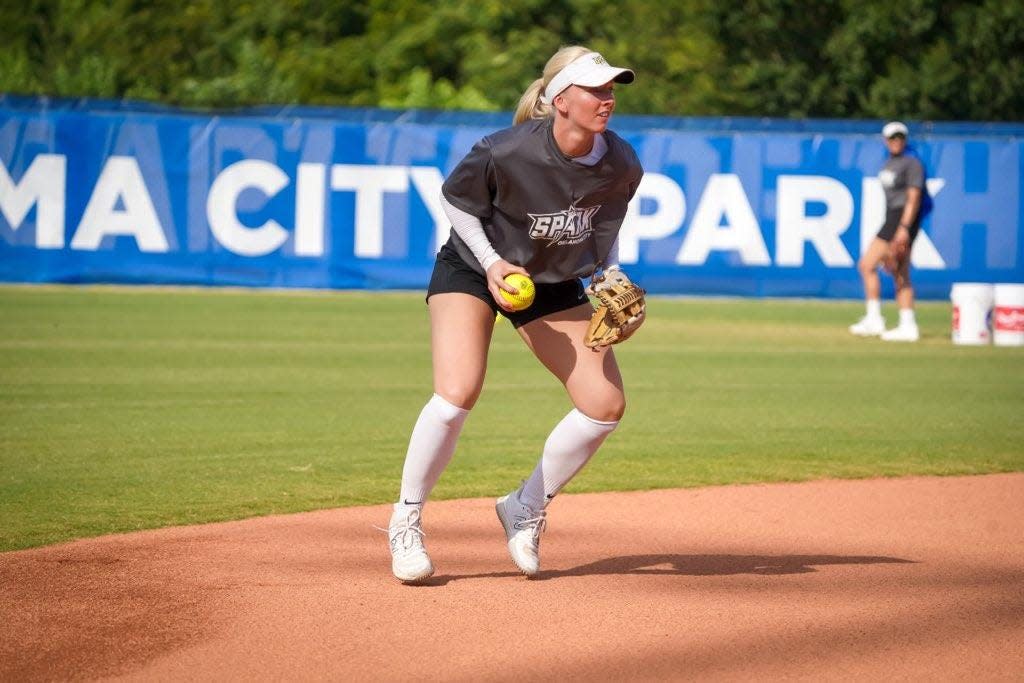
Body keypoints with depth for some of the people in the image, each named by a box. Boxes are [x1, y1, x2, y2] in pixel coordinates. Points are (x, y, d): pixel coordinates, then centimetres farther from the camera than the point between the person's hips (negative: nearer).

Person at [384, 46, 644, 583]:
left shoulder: (622, 166, -17)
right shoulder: (506, 153, -30)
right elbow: (453, 199, -12)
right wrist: (492, 263, -20)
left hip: (554, 284, 5)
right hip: (471, 270, -5)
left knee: (606, 405, -4)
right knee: (457, 394, -25)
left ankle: (526, 510, 17)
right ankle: (406, 523, -4)